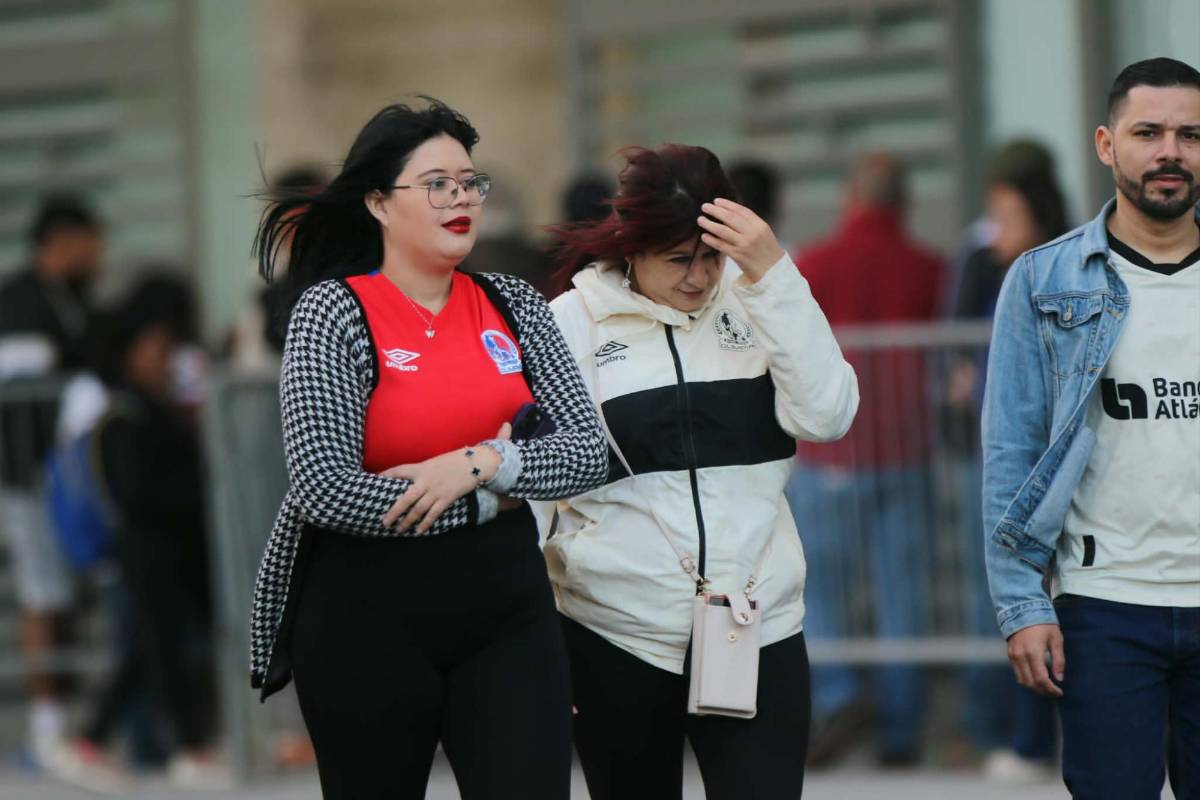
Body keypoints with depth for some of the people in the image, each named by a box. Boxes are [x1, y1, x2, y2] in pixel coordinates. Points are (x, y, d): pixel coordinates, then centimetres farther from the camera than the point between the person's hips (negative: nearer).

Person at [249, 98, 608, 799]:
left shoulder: (513, 307, 6)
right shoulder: (334, 311, -8)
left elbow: (589, 451, 1)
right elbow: (324, 490, -18)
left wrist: (481, 463, -16)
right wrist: (490, 502, -13)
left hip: (508, 609, 3)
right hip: (370, 618, -3)